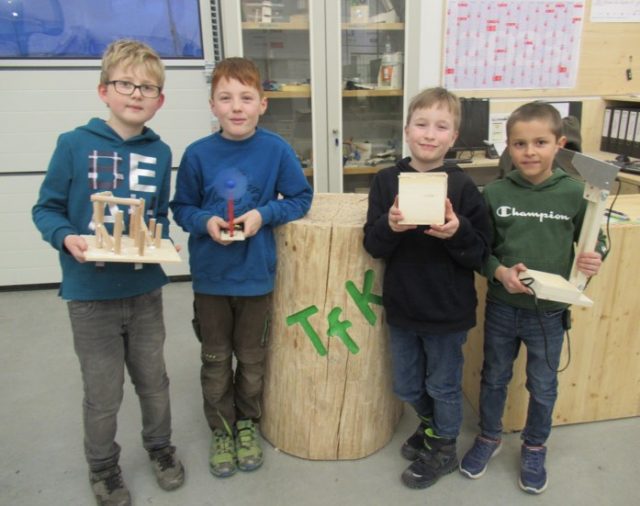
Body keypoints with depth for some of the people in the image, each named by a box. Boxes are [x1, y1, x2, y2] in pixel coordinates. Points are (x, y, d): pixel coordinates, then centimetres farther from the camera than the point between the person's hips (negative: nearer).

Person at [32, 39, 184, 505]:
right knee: (103, 392, 12)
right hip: (91, 293, -2)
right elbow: (46, 208, -3)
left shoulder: (159, 152, 0)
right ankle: (103, 466, 38)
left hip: (146, 290, 3)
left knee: (153, 380, 19)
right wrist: (67, 237, -22)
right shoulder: (74, 144, -10)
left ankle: (160, 446, 45)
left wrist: (162, 240, -9)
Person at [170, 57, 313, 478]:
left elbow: (301, 199, -2)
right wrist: (205, 221, -19)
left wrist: (264, 214, -17)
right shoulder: (198, 154, -8)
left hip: (257, 274, 0)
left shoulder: (276, 149, -10)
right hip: (210, 275, 1)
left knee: (252, 359, 17)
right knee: (216, 360, 16)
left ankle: (247, 424, 41)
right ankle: (222, 430, 37)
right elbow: (182, 207, 2)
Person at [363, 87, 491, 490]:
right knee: (407, 386, 21)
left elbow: (481, 255, -9)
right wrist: (390, 226, -27)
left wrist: (457, 233, -29)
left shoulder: (463, 186, -11)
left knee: (443, 385, 16)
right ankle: (430, 425, 50)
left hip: (448, 310, -3)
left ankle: (444, 449, 41)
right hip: (401, 306, 3)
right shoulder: (387, 181, -5)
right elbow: (373, 245, -7)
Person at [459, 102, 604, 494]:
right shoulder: (494, 193, -9)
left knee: (543, 387, 18)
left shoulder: (574, 193, -10)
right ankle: (489, 437, 44)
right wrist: (500, 271, -20)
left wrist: (593, 261, -19)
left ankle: (535, 448, 43)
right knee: (494, 378, 20)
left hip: (550, 312, 0)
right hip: (501, 308, 1)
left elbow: (593, 243, 2)